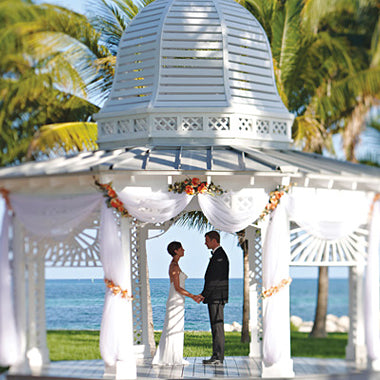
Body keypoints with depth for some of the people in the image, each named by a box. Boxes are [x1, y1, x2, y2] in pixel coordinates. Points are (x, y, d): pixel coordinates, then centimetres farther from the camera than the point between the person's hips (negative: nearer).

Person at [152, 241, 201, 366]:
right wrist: (193, 296, -15)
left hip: (176, 302, 10)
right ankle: (173, 359, -2)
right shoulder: (174, 266, -14)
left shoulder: (174, 265, 15)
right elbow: (177, 288, -18)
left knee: (171, 331, 12)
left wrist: (193, 296, 19)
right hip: (176, 301, -10)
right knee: (175, 330, -5)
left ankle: (162, 358, 15)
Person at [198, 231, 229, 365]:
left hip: (217, 298, -11)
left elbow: (215, 279, -19)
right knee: (216, 326, 11)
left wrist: (203, 294, -16)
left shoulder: (219, 256, -14)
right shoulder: (218, 254, 19)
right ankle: (217, 356, 13)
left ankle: (218, 357, -8)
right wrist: (204, 295, 16)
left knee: (217, 326, -9)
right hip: (215, 298, 11)